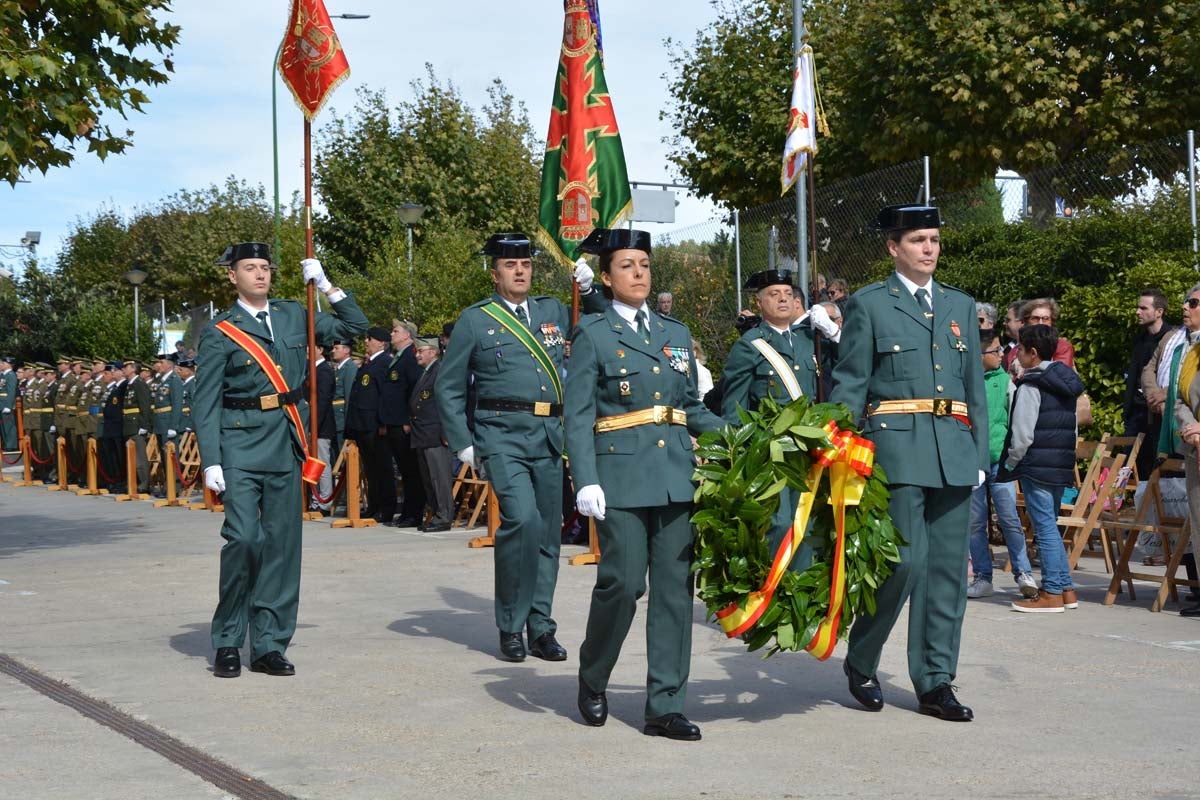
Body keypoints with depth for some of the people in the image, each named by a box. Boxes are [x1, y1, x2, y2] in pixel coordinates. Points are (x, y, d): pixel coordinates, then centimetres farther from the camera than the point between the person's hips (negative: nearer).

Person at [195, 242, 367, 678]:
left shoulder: (293, 316, 13)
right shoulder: (220, 332, 0)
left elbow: (355, 325, 20)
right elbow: (205, 403, -3)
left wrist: (326, 286, 9)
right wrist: (211, 461, -11)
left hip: (286, 443, 4)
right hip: (241, 445, -4)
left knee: (282, 541, 4)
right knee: (243, 537, -13)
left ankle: (269, 645, 11)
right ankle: (228, 642, 2)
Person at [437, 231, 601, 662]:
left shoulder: (553, 311, 15)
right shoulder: (475, 320, 5)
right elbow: (448, 387, 7)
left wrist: (589, 290, 5)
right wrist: (462, 444, 1)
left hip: (550, 437, 4)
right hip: (503, 436, -4)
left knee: (547, 533, 6)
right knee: (522, 519, -20)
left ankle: (540, 628, 17)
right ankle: (511, 625, -7)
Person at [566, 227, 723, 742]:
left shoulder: (676, 333, 17)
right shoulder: (593, 336, 2)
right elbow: (578, 417, -4)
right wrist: (585, 482, -15)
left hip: (676, 475, 5)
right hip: (622, 474, -5)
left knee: (675, 585, 1)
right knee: (623, 582, -8)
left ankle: (665, 707, 7)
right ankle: (593, 681, 19)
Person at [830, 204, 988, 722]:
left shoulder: (961, 306, 18)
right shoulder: (869, 305, 4)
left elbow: (975, 387, 18)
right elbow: (848, 387, 0)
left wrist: (980, 456, 12)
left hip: (954, 456, 5)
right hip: (897, 450, -5)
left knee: (947, 568, 4)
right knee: (906, 562, -11)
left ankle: (935, 683, 12)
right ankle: (860, 662, 10)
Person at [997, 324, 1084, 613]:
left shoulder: (1031, 385, -12)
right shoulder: (1067, 384, 15)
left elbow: (1022, 433, -15)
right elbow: (1074, 429, 19)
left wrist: (1011, 464, -2)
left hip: (1036, 466, -8)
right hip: (1063, 465, 8)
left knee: (1045, 527, -5)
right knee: (1050, 525, 16)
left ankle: (1051, 593, -4)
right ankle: (1065, 588, 16)